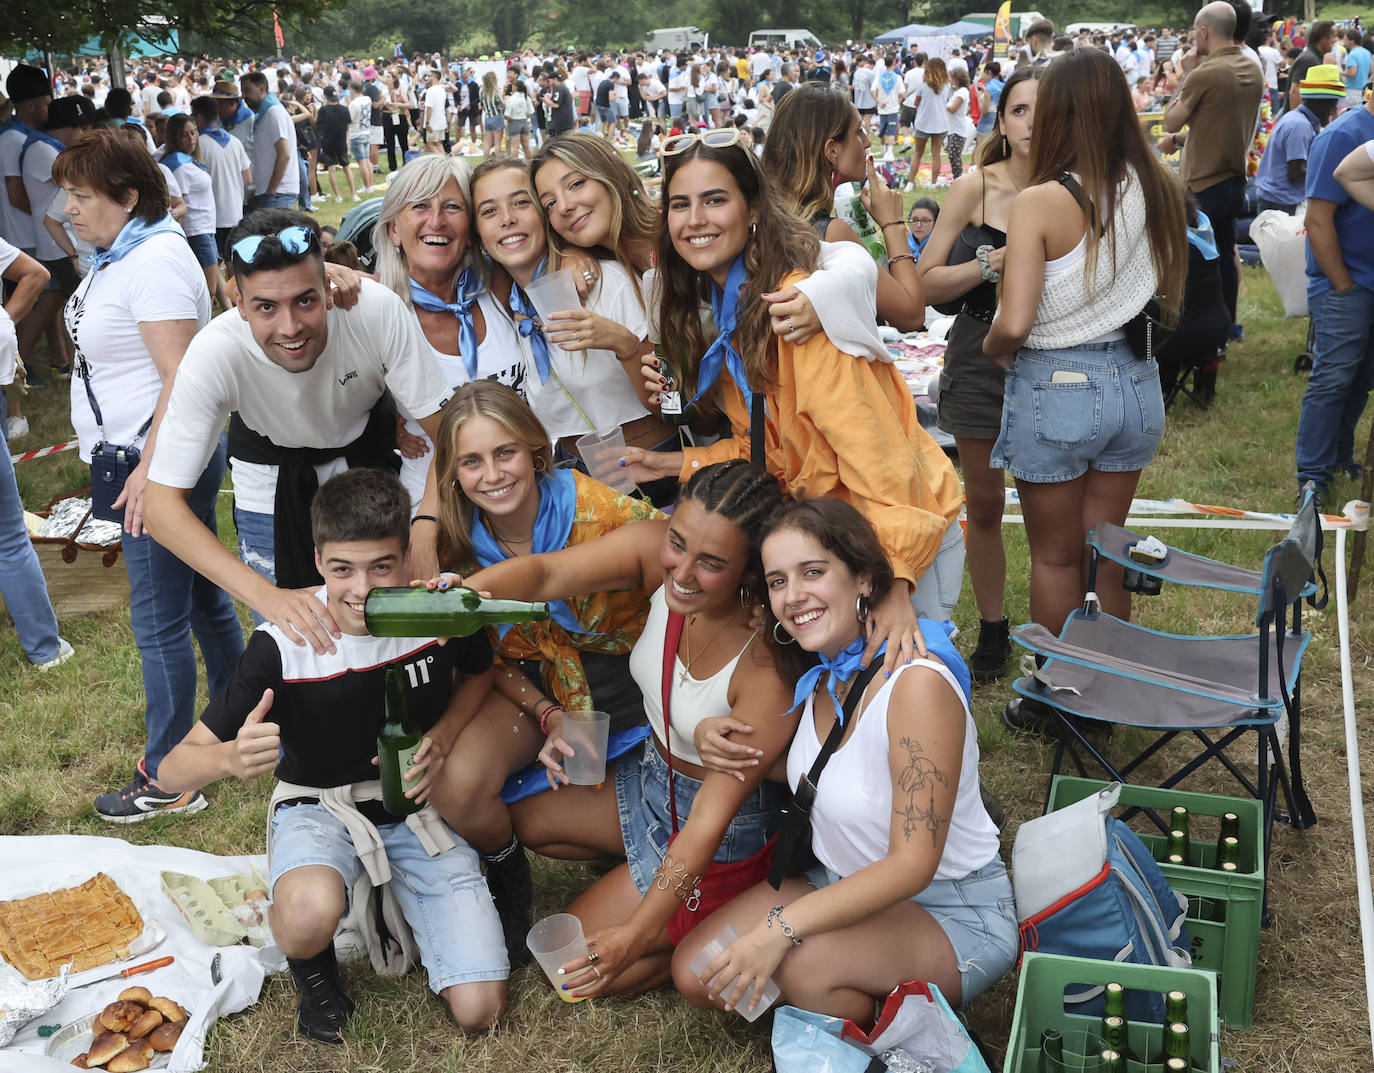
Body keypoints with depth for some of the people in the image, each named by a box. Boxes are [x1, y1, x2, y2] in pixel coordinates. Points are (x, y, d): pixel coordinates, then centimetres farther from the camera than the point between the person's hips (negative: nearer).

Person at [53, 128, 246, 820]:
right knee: (203, 599, 20)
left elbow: (182, 377, -26)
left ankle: (167, 781, 10)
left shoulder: (154, 262, -20)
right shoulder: (120, 255, 12)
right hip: (141, 453, 10)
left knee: (159, 622, -1)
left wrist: (150, 471, -27)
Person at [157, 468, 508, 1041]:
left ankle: (394, 898, 20)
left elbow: (479, 672, 8)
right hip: (320, 805, -2)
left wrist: (441, 739, -13)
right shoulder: (282, 647, -22)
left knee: (478, 1010, -9)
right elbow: (178, 767, -19)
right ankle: (311, 968, 0)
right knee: (311, 914, -40)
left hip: (417, 804, 3)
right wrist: (231, 758, -44)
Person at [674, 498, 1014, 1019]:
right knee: (696, 974, -5)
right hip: (848, 886, 8)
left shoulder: (917, 683, -27)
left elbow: (913, 865, -28)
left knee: (802, 962, -33)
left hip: (956, 916, -7)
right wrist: (721, 740, -3)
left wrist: (781, 928, -34)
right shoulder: (819, 672, -3)